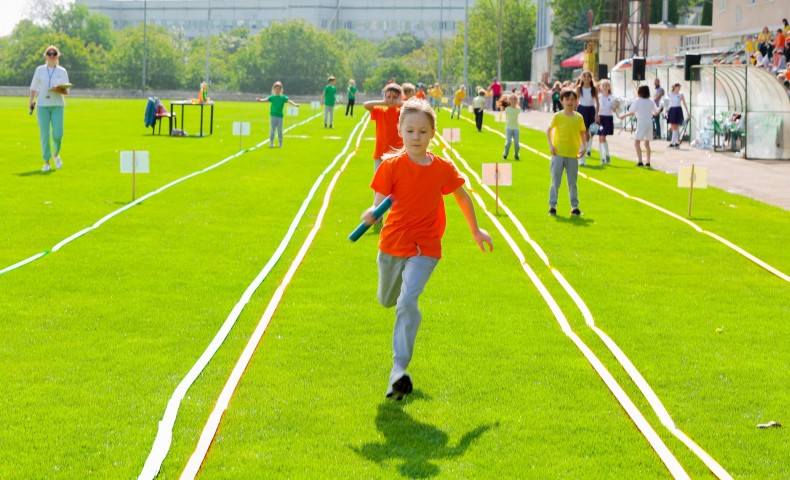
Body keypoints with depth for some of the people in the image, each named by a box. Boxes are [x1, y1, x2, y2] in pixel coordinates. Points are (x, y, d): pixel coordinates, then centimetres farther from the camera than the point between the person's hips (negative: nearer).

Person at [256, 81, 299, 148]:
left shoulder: (283, 97, 0)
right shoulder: (272, 97, 2)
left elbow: (289, 101, -12)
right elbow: (266, 99, -12)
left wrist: (294, 104, -30)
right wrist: (260, 100, -31)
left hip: (280, 116, 0)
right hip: (273, 115, 0)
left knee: (280, 130, 2)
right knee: (272, 130, -1)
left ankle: (281, 144, 15)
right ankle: (271, 143, 4)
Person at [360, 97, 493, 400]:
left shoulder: (443, 169, -3)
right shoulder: (391, 165, -8)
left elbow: (462, 196, 15)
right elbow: (380, 203, -14)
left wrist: (476, 230, 24)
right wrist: (371, 214, -39)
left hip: (425, 249, -2)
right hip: (392, 244, 2)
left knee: (408, 302, -22)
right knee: (387, 301, 22)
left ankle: (399, 370, -23)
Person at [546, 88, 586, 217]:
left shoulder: (579, 117, 2)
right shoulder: (558, 116, -4)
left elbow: (582, 132, 11)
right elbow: (549, 130, 2)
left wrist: (583, 147, 0)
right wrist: (551, 145, -8)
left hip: (573, 154, 2)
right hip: (558, 153, -2)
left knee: (572, 182, 8)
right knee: (555, 181, 1)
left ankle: (574, 206, 13)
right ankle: (552, 206, 7)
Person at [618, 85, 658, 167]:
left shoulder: (637, 101, -7)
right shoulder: (651, 102, 7)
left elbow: (632, 112, -14)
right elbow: (656, 113, 13)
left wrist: (623, 116, 0)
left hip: (641, 123, -6)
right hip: (650, 122, 6)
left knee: (636, 142, -3)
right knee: (647, 143, 14)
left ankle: (640, 161, -15)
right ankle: (648, 162, 10)